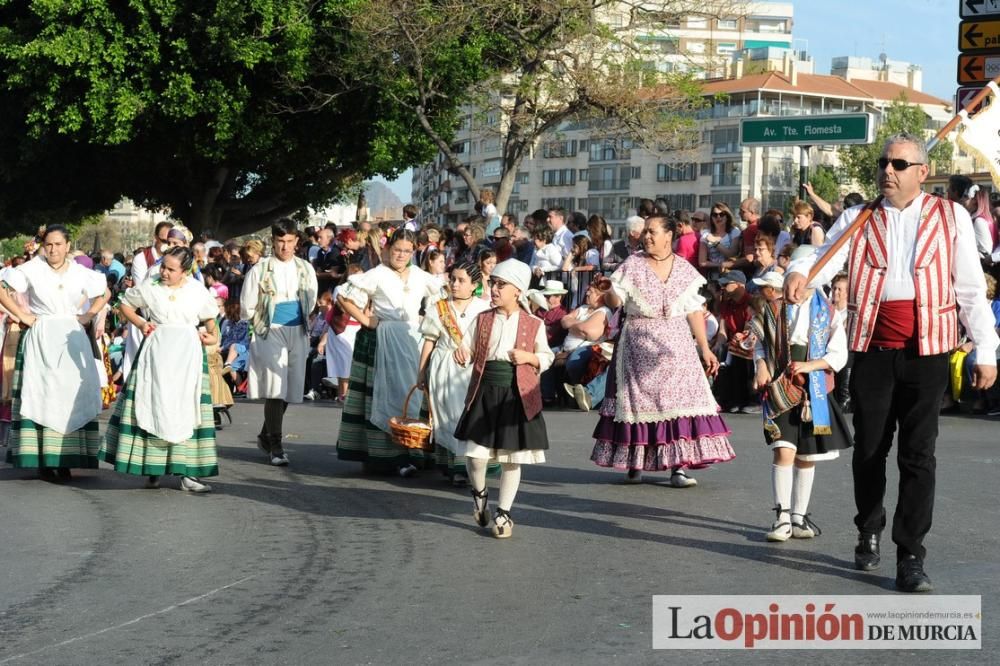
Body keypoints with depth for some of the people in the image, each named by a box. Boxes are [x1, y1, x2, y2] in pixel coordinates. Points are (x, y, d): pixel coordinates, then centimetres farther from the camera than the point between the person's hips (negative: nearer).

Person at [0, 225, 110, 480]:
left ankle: (65, 460, 2)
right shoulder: (32, 269, -3)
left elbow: (105, 293, 19)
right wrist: (21, 315, -6)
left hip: (71, 340, 2)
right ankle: (42, 459, -4)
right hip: (40, 339, -2)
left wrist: (88, 315, 5)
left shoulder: (81, 273, 5)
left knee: (72, 395, -1)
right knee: (40, 396, -4)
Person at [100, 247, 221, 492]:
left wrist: (212, 335, -3)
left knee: (187, 410, -1)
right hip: (155, 352, -1)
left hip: (188, 355, 1)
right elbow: (125, 304, 13)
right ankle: (152, 468, 9)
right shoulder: (149, 287, 0)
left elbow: (209, 319, 15)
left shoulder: (199, 291, 3)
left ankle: (187, 472, 3)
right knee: (152, 407, -1)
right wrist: (140, 323, -1)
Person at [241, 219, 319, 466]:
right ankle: (275, 446, -7)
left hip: (297, 333, 4)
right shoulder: (261, 269, -2)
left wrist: (304, 324, 15)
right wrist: (263, 324, 8)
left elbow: (311, 303, 20)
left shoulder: (306, 269, 10)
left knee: (290, 388, 6)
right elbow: (247, 306, 3)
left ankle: (265, 436, 24)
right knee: (276, 387, -13)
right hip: (270, 332, -4)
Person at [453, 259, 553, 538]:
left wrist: (528, 357, -9)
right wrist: (462, 354, -15)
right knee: (476, 454, -6)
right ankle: (479, 494, 26)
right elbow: (468, 349, 7)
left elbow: (546, 357, 10)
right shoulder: (482, 320, 6)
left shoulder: (533, 324, 1)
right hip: (484, 392, 1)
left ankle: (503, 512, 19)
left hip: (517, 396, -1)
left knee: (512, 458, 4)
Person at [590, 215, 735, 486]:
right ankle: (634, 464, 12)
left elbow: (694, 311, 8)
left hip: (676, 345, 1)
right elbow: (615, 301, -3)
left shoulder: (685, 270, 7)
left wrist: (705, 349, 5)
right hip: (639, 346, -1)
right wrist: (608, 294, -26)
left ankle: (678, 467, -9)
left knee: (680, 399, -8)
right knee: (638, 400, 1)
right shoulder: (633, 265, 2)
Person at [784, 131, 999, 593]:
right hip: (872, 350, 2)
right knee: (869, 450, 9)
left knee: (918, 455, -2)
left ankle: (911, 557, 2)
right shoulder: (858, 220, 9)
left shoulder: (950, 218, 6)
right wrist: (799, 273, -31)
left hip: (926, 351, -1)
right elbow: (824, 257, -8)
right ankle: (869, 533, 31)